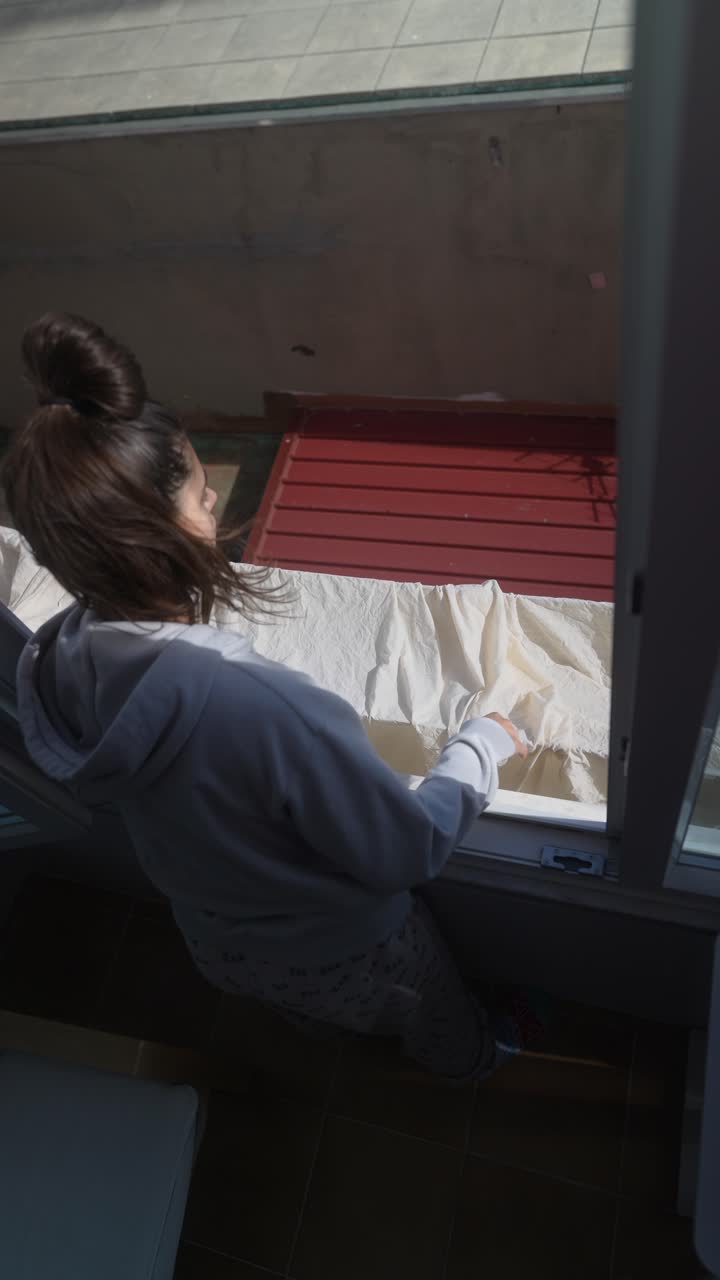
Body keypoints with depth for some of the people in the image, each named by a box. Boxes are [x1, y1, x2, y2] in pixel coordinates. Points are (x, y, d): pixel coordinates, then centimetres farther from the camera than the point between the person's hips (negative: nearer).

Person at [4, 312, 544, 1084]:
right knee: (436, 1008, 34)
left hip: (216, 941, 5)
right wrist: (481, 745, -15)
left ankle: (320, 1026, 76)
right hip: (341, 953, -5)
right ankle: (469, 1057, 67)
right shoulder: (259, 707, -48)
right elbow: (409, 851, -32)